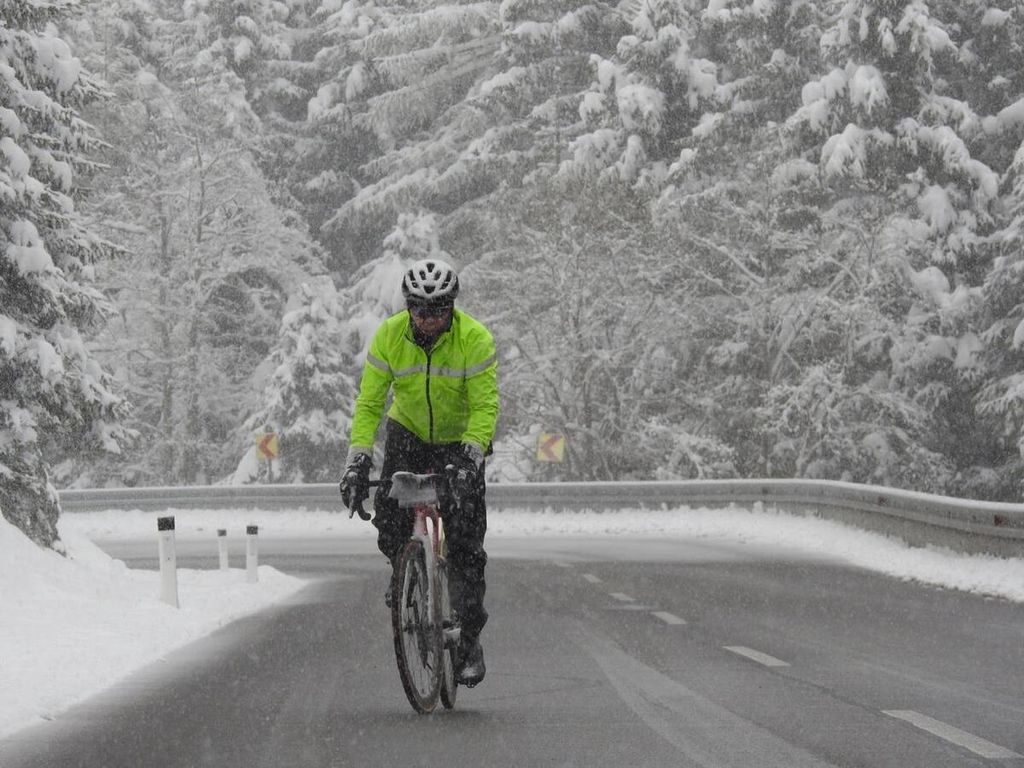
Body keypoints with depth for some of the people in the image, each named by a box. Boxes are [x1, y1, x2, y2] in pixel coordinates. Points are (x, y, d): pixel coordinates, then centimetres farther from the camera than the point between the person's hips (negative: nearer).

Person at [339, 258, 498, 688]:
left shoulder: (475, 339, -24)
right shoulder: (389, 336, -18)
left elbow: (485, 406, -27)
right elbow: (369, 402, -17)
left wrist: (470, 457, -40)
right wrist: (357, 460, -27)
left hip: (460, 441, -2)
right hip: (408, 434, 2)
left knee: (465, 541, -12)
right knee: (389, 517, -18)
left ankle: (470, 640, -2)